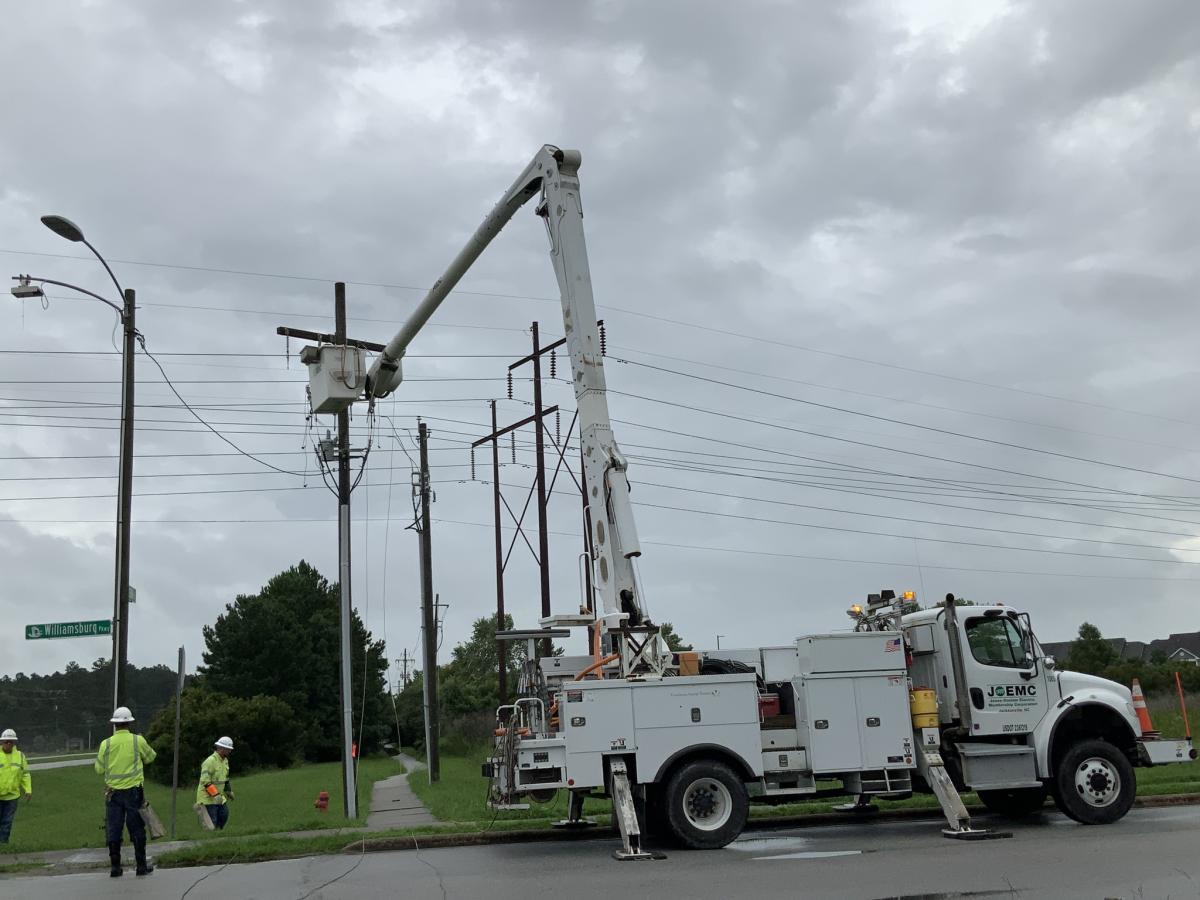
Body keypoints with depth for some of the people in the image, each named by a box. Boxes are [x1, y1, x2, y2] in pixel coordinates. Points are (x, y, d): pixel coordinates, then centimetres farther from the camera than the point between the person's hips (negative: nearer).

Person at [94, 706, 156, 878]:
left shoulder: (106, 744, -4)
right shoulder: (138, 740, -6)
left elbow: (99, 769, 5)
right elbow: (151, 757, 10)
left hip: (113, 792, 1)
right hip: (134, 791, -1)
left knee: (113, 829, 7)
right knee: (137, 828, 6)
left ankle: (115, 867, 9)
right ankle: (141, 865, 10)